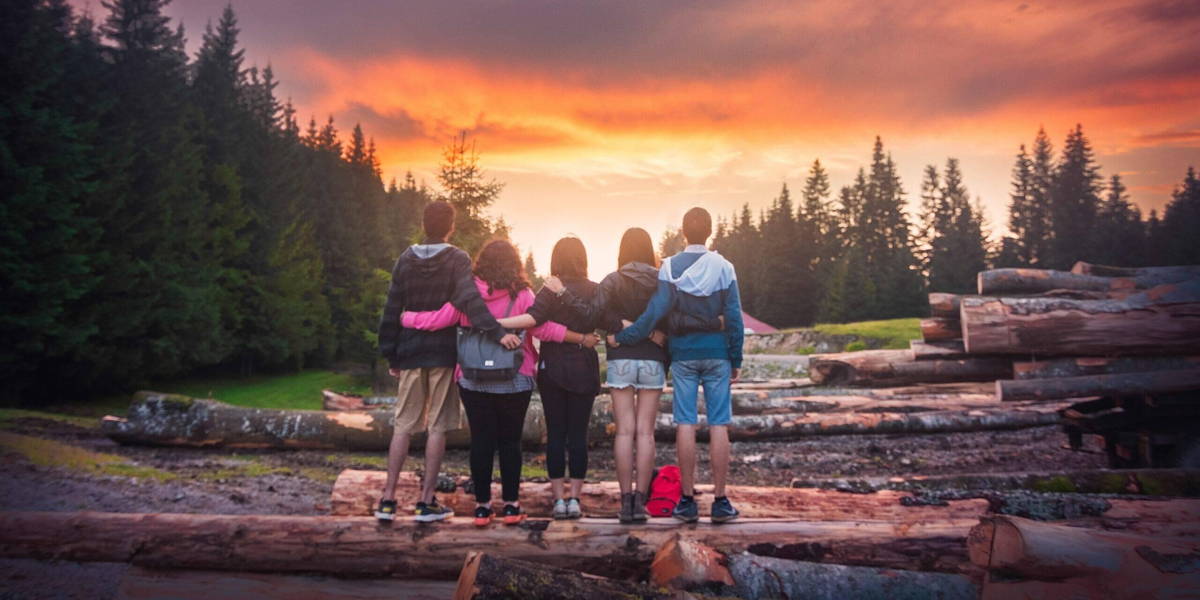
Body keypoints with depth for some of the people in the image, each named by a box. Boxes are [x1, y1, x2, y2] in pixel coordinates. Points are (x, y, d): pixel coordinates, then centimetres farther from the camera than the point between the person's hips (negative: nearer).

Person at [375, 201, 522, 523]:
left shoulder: (405, 260, 6)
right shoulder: (457, 260, -5)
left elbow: (392, 310, 7)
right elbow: (470, 300, -23)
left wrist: (391, 355, 13)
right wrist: (497, 331, -32)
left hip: (411, 353, 3)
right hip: (444, 352, -3)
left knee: (402, 425, 9)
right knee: (437, 427, 3)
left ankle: (388, 500, 9)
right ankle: (427, 502, 6)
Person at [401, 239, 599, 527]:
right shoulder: (522, 295, -7)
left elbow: (436, 320, -4)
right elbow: (543, 328, -13)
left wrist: (404, 316, 12)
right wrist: (582, 338, -6)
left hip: (474, 381, 1)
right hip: (514, 381, -1)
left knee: (480, 441, 8)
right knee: (510, 441, 9)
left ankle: (482, 505, 12)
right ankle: (511, 505, 13)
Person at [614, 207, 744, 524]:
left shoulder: (669, 268, -4)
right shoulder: (724, 268, -1)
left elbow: (654, 313, -13)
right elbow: (734, 318, -1)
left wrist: (622, 337, -5)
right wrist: (736, 360, 6)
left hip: (682, 355, 0)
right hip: (716, 355, 0)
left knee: (685, 424, 3)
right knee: (719, 425, 3)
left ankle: (687, 500, 7)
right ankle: (720, 501, 6)